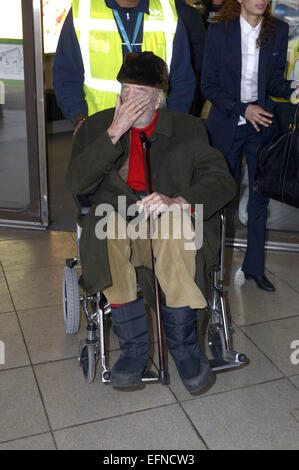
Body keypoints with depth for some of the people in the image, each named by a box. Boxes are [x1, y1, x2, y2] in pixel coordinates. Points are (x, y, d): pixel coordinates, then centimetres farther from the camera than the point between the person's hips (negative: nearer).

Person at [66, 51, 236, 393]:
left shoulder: (188, 128, 10)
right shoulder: (97, 127, 12)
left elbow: (222, 180, -4)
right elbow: (76, 184, -3)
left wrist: (178, 202, -25)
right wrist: (114, 133, -11)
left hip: (168, 223, 0)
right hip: (117, 223, 1)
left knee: (176, 226, -35)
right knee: (108, 226, -34)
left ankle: (183, 343, -20)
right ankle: (134, 347, -23)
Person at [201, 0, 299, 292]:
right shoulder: (219, 31, -6)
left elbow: (274, 80, 8)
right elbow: (209, 85, -5)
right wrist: (242, 109, -16)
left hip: (263, 121, 3)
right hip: (226, 123, -2)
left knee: (260, 197, 6)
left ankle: (254, 266, 19)